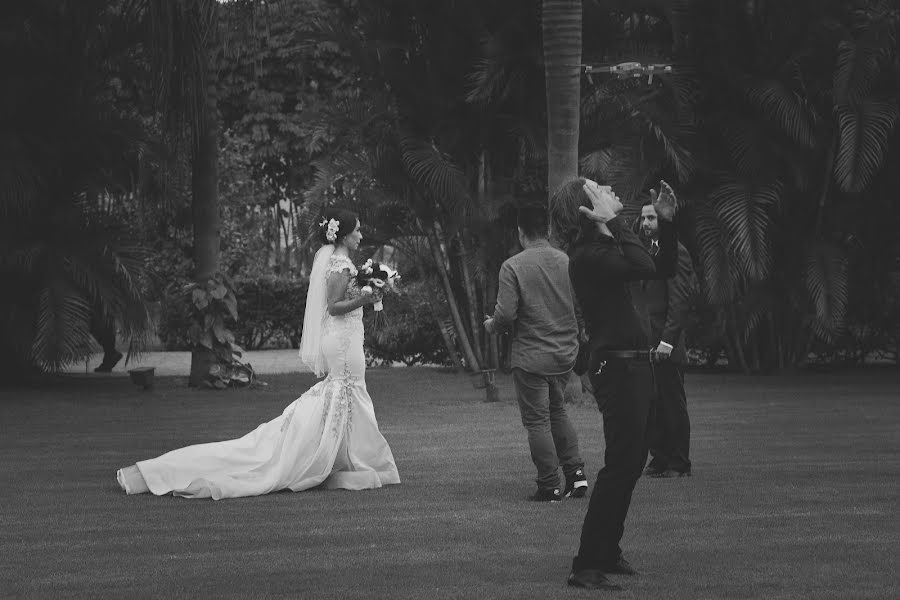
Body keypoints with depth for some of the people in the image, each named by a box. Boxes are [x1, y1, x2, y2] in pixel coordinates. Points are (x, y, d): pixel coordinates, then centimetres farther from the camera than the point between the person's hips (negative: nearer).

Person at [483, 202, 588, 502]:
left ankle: (550, 486, 6)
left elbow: (506, 313, -17)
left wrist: (492, 326, 4)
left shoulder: (513, 266, -14)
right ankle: (576, 473, 14)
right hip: (565, 352, 5)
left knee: (537, 420, 4)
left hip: (530, 357, -5)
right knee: (557, 411, 22)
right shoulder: (568, 262, -1)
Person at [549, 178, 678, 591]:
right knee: (620, 464, -11)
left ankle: (608, 551, 28)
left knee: (631, 462, 17)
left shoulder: (609, 246, 14)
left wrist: (666, 221, 11)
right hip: (616, 367, -10)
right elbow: (644, 267, -27)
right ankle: (587, 566, -9)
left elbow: (663, 267, 21)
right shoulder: (587, 256, -16)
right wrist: (612, 222, -21)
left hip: (635, 366, 10)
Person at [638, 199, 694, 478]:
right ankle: (659, 459, 16)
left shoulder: (675, 253, -8)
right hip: (645, 343, 8)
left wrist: (668, 340, -21)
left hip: (666, 345, -8)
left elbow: (679, 301, -15)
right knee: (651, 405, 9)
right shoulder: (647, 251, 18)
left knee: (673, 405, -1)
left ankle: (678, 464, 5)